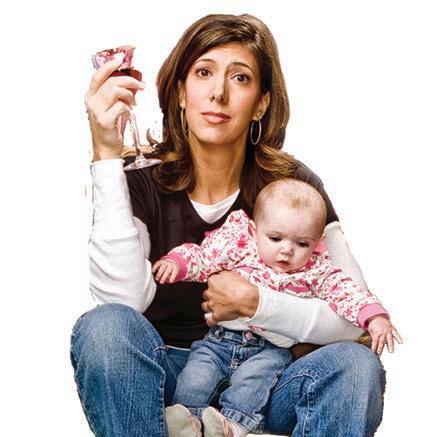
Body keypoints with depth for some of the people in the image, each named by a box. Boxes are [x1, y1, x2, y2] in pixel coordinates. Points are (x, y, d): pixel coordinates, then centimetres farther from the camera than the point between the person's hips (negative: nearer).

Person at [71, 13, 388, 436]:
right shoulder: (140, 183, -6)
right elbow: (123, 300, -26)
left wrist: (253, 303, -19)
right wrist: (107, 154, -26)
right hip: (162, 382, -1)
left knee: (356, 364, -27)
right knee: (105, 326, -30)